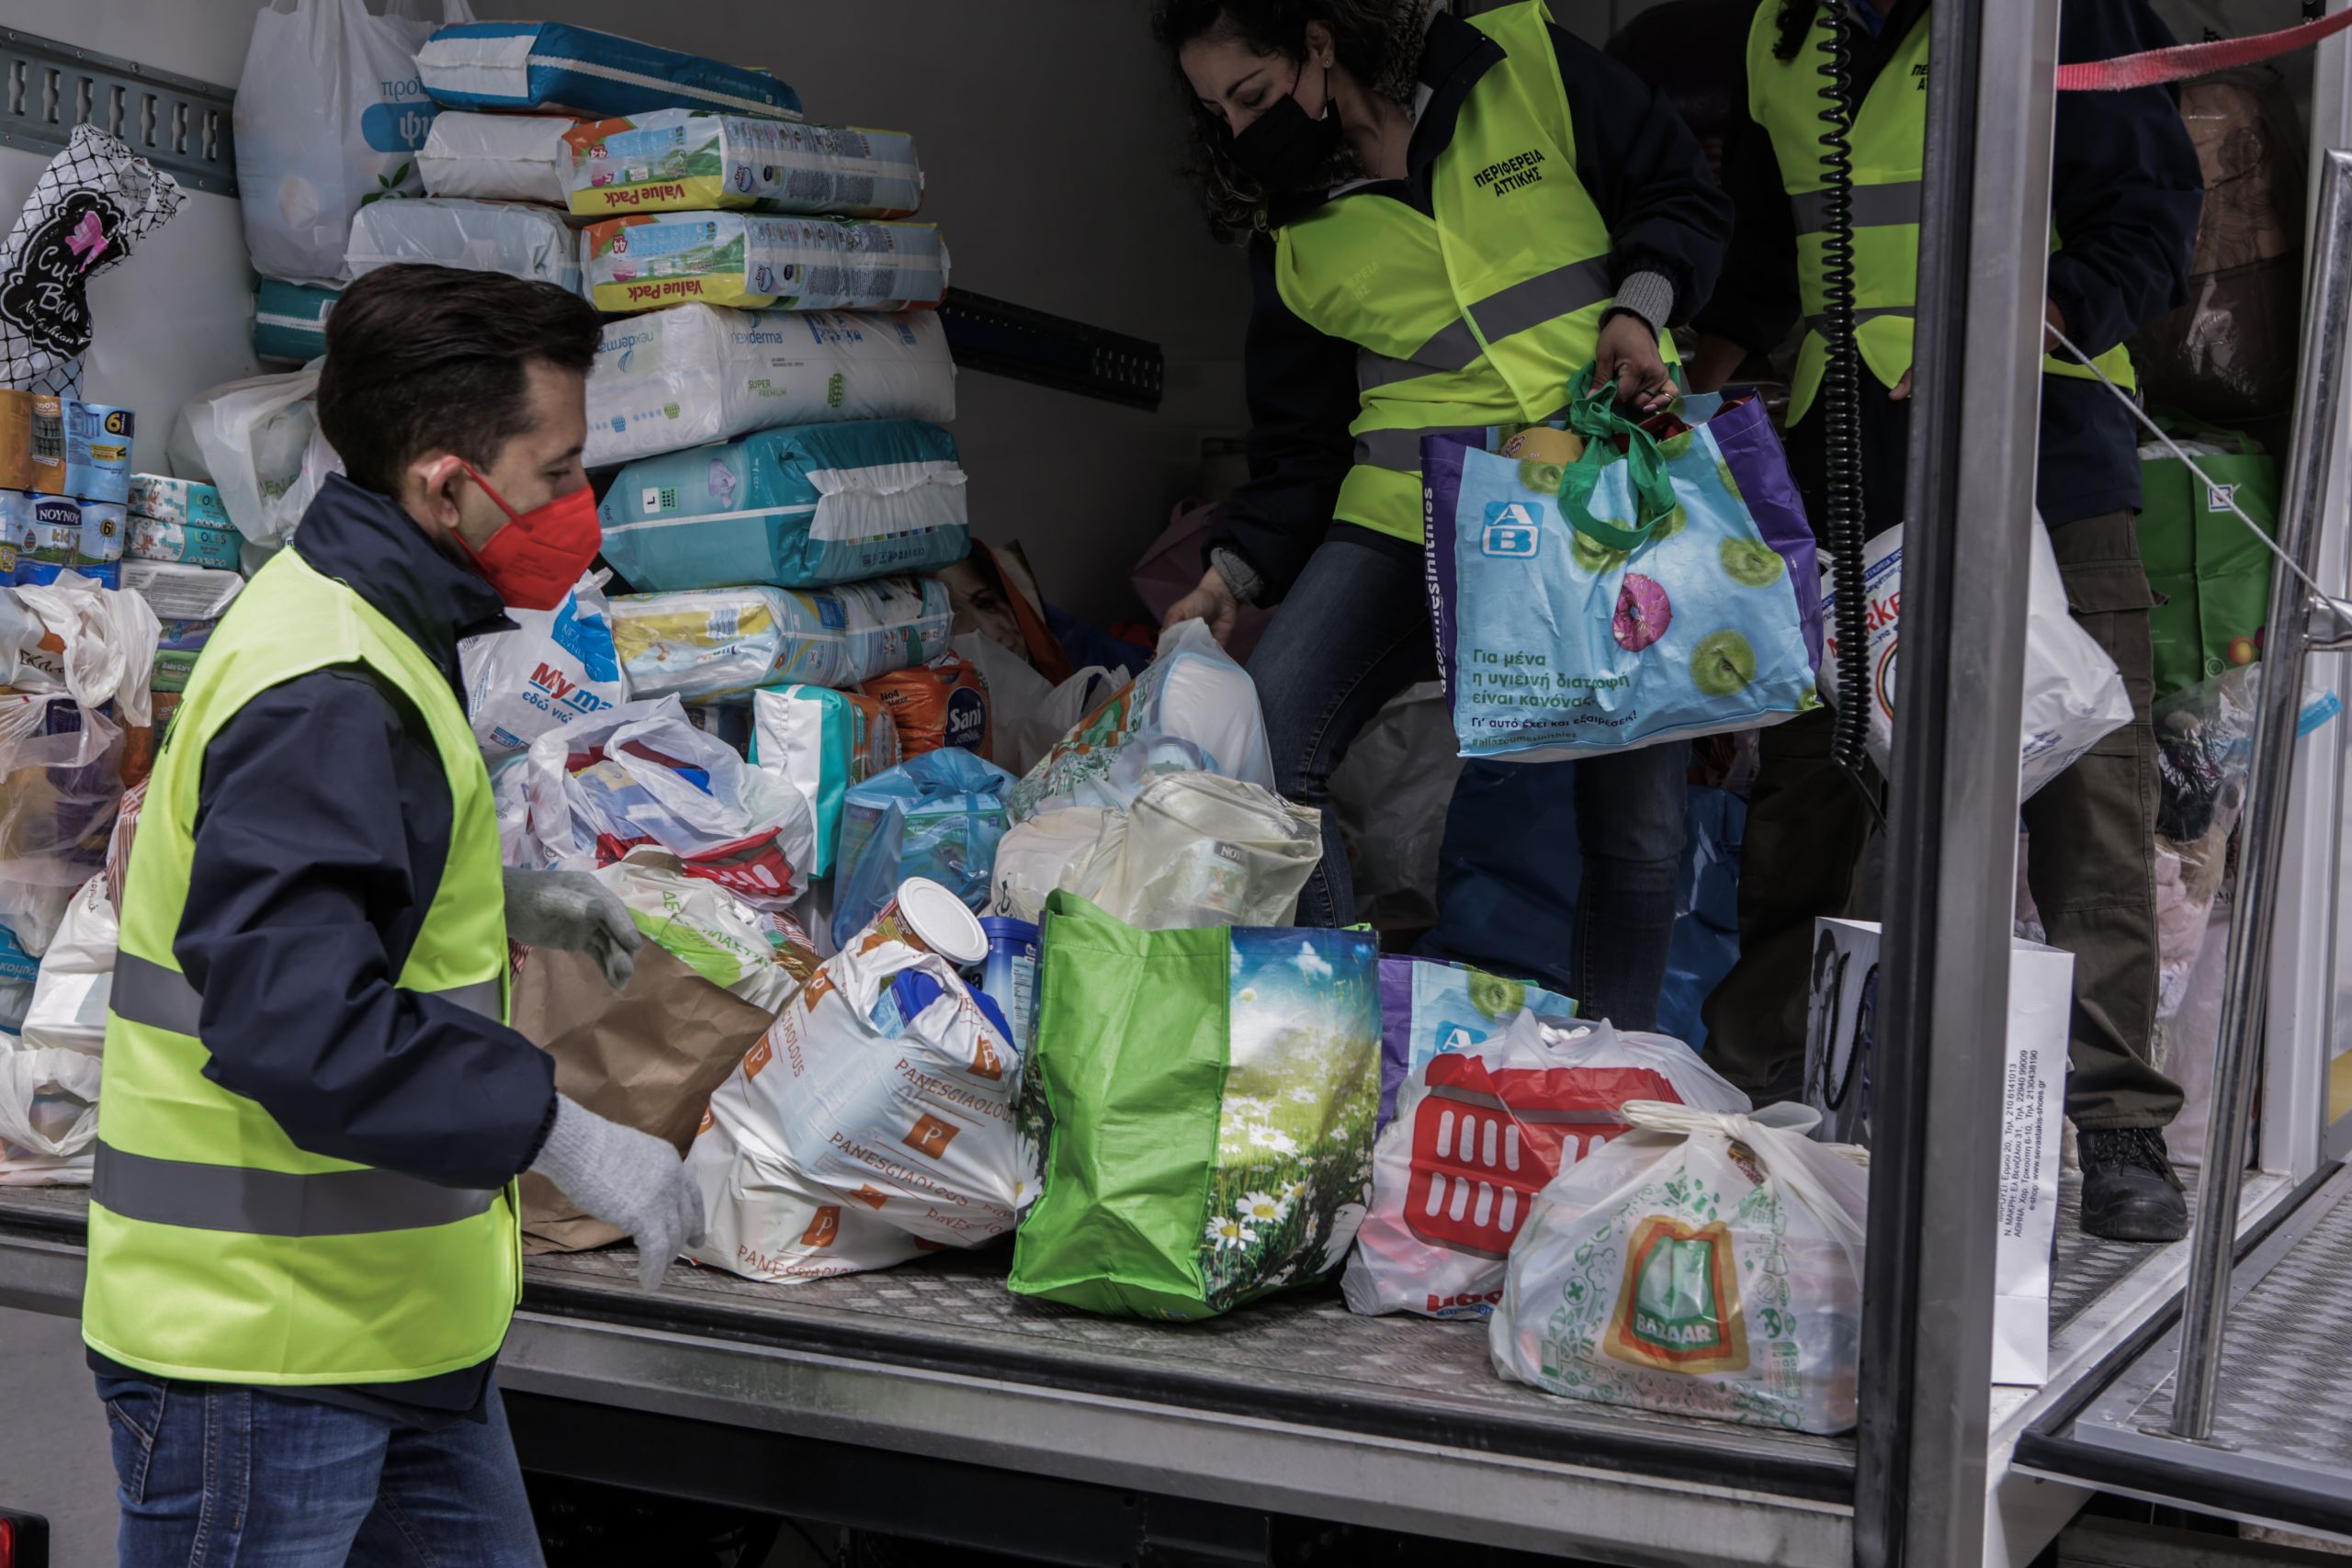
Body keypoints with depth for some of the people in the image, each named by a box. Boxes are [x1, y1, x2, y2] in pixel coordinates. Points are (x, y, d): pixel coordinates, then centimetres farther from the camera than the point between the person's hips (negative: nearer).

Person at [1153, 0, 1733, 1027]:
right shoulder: (1293, 231, 7)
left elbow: (1683, 198, 7)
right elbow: (1296, 435, 10)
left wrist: (1638, 306, -11)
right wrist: (1237, 570, -4)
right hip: (1413, 514, 2)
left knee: (1637, 824, 1)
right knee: (1259, 750, -16)